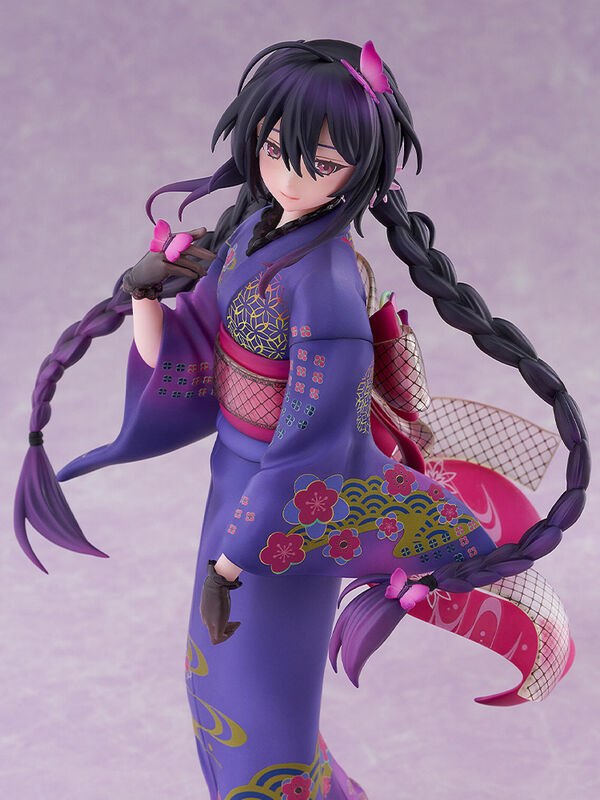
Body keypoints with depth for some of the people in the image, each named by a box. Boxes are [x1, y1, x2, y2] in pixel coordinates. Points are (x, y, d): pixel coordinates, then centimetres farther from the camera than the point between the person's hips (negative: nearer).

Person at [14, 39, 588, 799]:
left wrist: (228, 566, -23)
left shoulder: (326, 283, -31)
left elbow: (313, 451, -29)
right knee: (224, 667, 27)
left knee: (264, 710, 9)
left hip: (294, 511, -8)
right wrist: (145, 288, -19)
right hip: (240, 474, 9)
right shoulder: (258, 225, -4)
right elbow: (181, 362, -1)